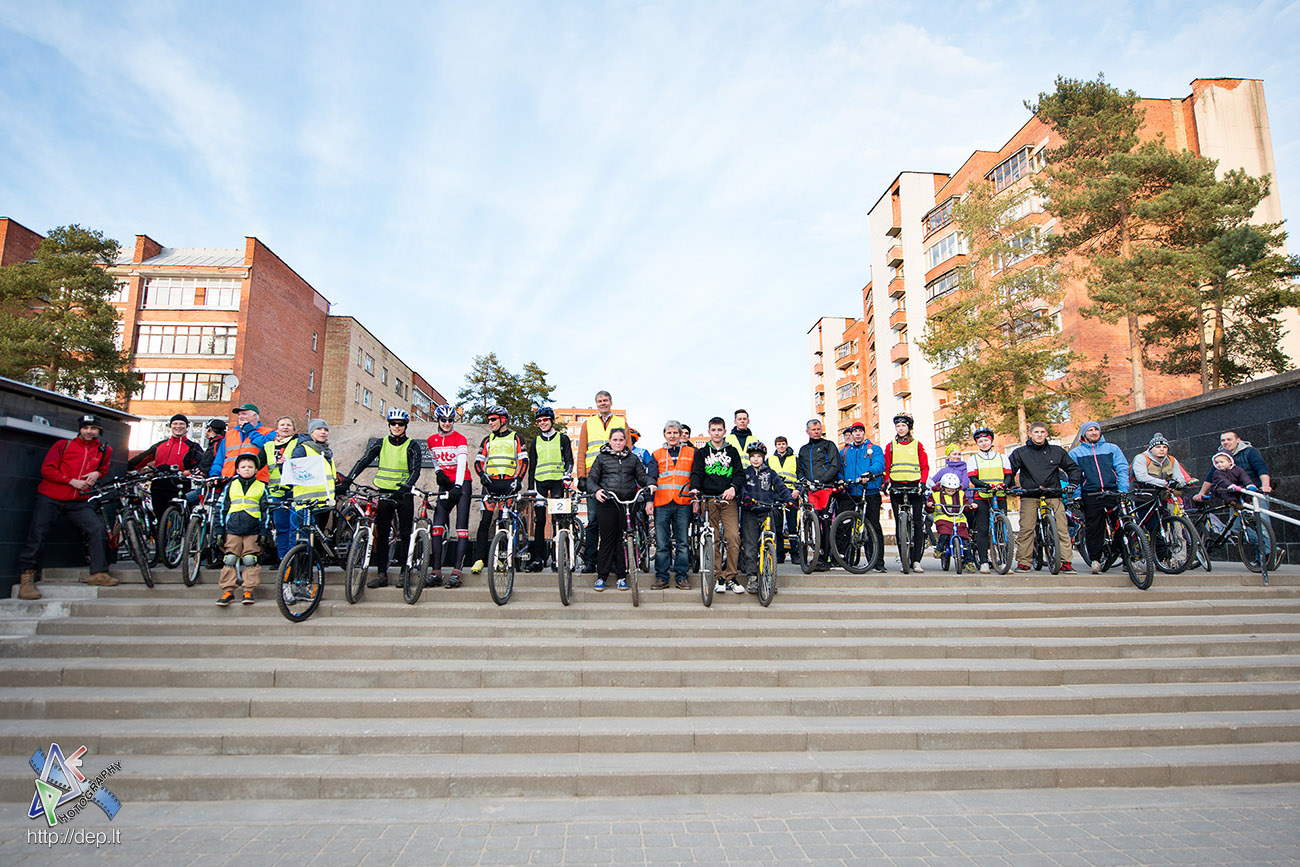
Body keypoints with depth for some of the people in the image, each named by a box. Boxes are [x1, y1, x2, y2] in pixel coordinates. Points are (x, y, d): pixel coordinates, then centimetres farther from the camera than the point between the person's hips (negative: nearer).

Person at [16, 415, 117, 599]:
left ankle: (98, 573, -9)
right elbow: (47, 470, -4)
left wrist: (97, 474, 1)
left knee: (97, 529, -15)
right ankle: (26, 579, 3)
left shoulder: (105, 450, 8)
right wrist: (72, 481, -14)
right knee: (37, 535, -8)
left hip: (78, 502, 2)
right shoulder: (63, 445, 0)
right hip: (50, 499, -2)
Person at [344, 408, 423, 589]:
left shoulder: (412, 446, 0)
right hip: (384, 493, 2)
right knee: (382, 534, 1)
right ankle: (381, 574, 4)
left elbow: (415, 470, -9)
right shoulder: (381, 444, 8)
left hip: (404, 494, -2)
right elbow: (363, 461, 0)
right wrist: (347, 480, -12)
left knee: (405, 534, 0)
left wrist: (405, 487, -25)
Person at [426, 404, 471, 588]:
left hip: (462, 483, -4)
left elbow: (462, 463, -20)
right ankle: (436, 571, -4)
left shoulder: (459, 439, -8)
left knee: (462, 527, -8)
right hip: (445, 484, 5)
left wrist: (458, 486, -31)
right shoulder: (432, 440, 9)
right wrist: (439, 472, 5)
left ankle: (456, 571, -10)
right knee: (437, 526, -6)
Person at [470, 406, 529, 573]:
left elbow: (524, 460, 4)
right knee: (485, 521, -7)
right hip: (491, 483, 2)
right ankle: (480, 559, -6)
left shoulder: (515, 438, 10)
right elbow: (478, 461, 12)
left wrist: (518, 479, -9)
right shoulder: (487, 440, 17)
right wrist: (482, 474, -8)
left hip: (509, 483, -2)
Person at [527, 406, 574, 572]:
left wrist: (567, 474, -15)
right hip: (540, 482, 2)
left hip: (557, 481, -2)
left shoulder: (562, 438, 9)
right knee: (539, 520, -3)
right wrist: (530, 488, 13)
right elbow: (532, 466, 18)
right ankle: (537, 558, -1)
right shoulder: (535, 442, 17)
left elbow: (569, 460, 4)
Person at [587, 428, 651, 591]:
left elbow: (642, 476, 13)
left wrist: (650, 484, -9)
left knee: (624, 539, 3)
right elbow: (591, 478, 6)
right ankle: (601, 576, 7)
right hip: (607, 502, -2)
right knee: (607, 539, -2)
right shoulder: (601, 458, 10)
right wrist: (596, 490, -14)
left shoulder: (633, 458, 16)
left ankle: (622, 576, 12)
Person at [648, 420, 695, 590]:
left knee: (682, 542, 2)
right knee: (661, 543, 0)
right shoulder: (657, 455, 15)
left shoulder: (691, 453, 13)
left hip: (683, 503, 0)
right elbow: (652, 477, 8)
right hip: (662, 504, 1)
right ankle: (661, 577, 8)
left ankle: (682, 577, 10)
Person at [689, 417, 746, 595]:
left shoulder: (732, 451, 13)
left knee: (734, 537, -10)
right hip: (708, 498, 0)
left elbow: (739, 473, 6)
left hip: (727, 499, 0)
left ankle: (731, 577, 0)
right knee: (713, 539, 0)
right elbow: (697, 473, 2)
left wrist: (733, 488, -14)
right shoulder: (702, 452, 11)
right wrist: (695, 488, -18)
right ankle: (718, 578, 7)